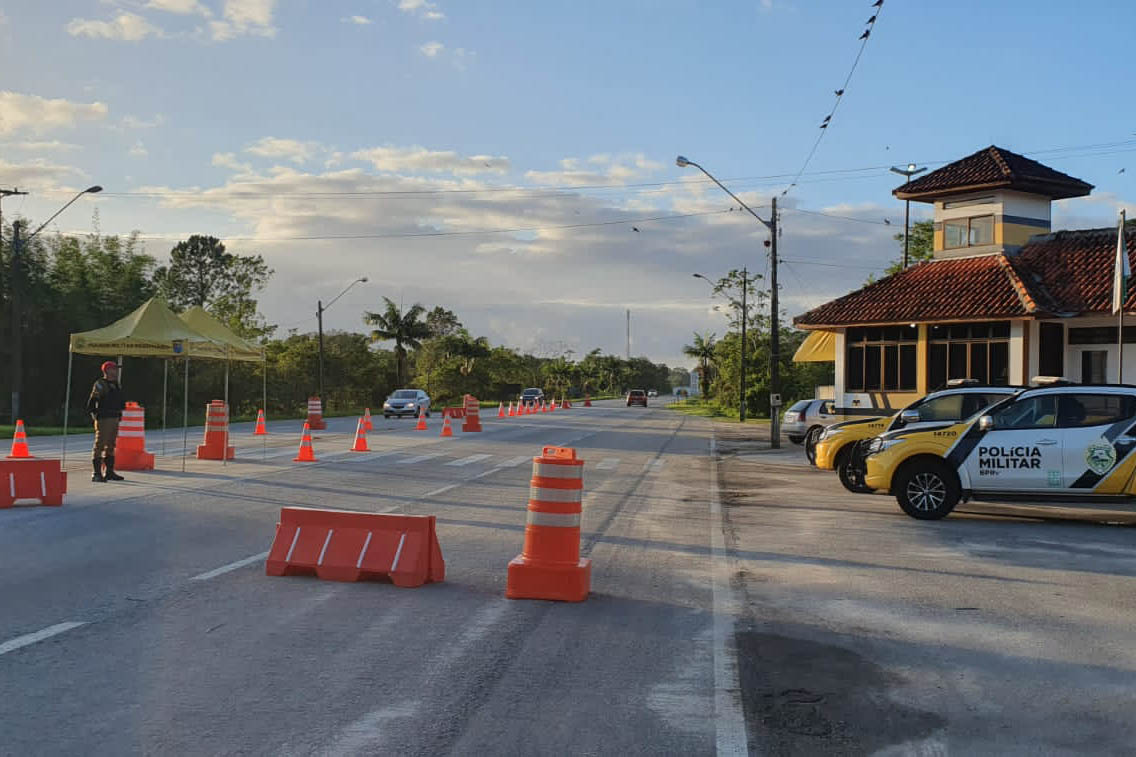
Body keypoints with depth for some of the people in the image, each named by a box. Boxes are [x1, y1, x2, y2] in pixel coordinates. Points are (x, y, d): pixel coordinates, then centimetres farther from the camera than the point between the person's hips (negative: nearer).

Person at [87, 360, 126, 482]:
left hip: (114, 419, 9)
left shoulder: (116, 385, 17)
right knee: (100, 446, -6)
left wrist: (119, 415, 22)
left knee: (111, 446, 13)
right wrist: (94, 414, -17)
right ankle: (97, 474, -5)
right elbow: (92, 401, -15)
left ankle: (109, 472, 20)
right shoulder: (100, 384, -11)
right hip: (103, 419, -9)